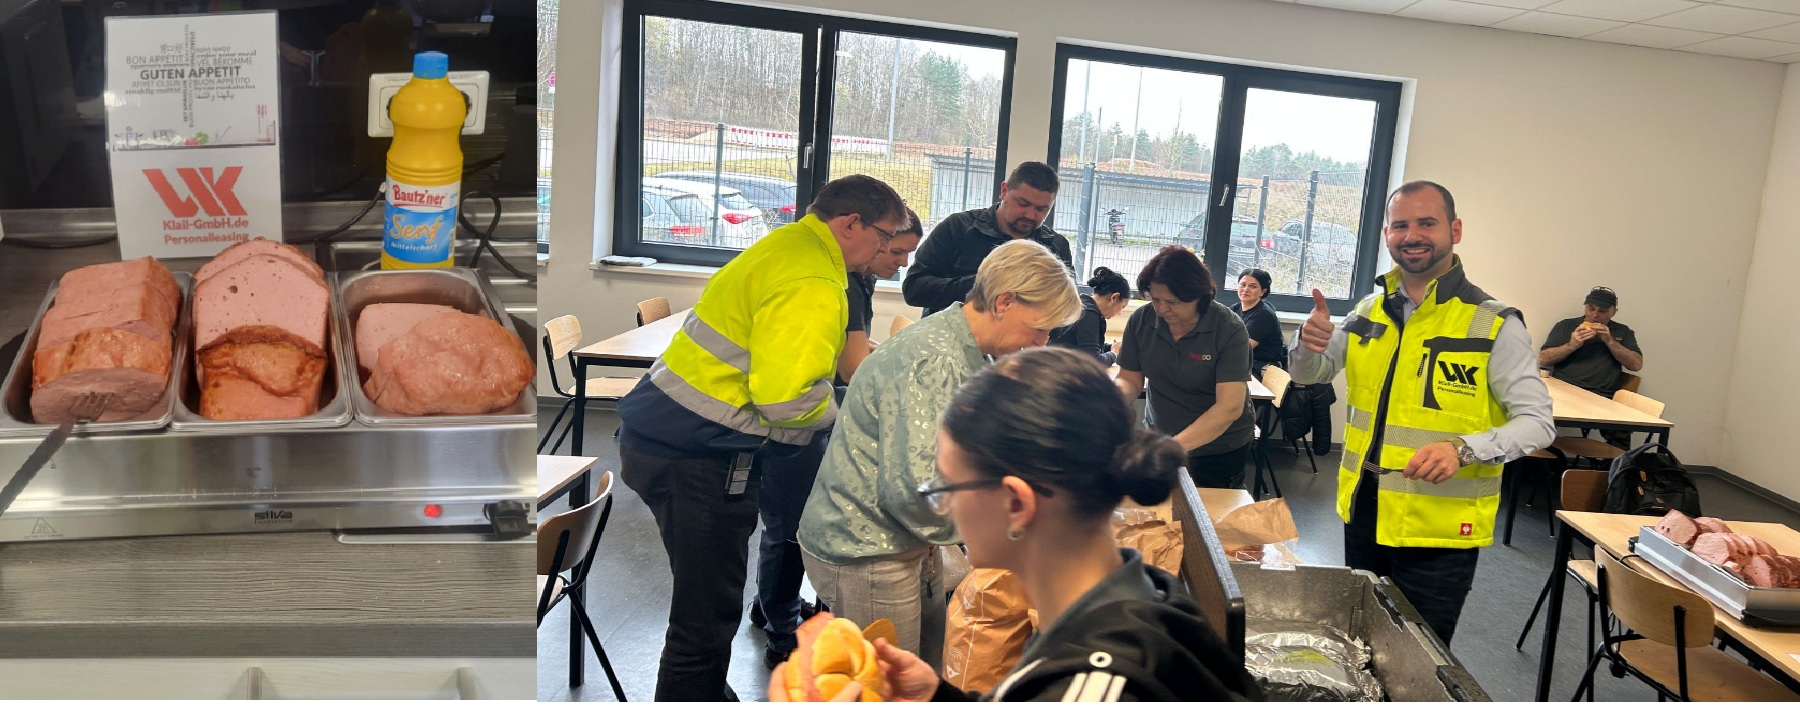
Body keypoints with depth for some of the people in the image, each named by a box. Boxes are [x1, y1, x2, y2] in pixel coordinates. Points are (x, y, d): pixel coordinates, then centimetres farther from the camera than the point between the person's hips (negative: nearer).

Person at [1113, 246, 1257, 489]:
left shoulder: (1229, 330, -24)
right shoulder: (1141, 320, -13)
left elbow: (1229, 407, -29)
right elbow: (1130, 380, -4)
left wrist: (1175, 446, -40)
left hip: (1221, 449, -3)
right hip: (1161, 440, 3)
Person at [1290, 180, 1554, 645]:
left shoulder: (1494, 325, -11)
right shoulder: (1370, 311, 5)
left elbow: (1537, 422, -12)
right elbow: (1307, 376, 12)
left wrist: (1464, 449, -30)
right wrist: (1310, 344, -12)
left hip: (1439, 531, -5)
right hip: (1363, 514, 5)